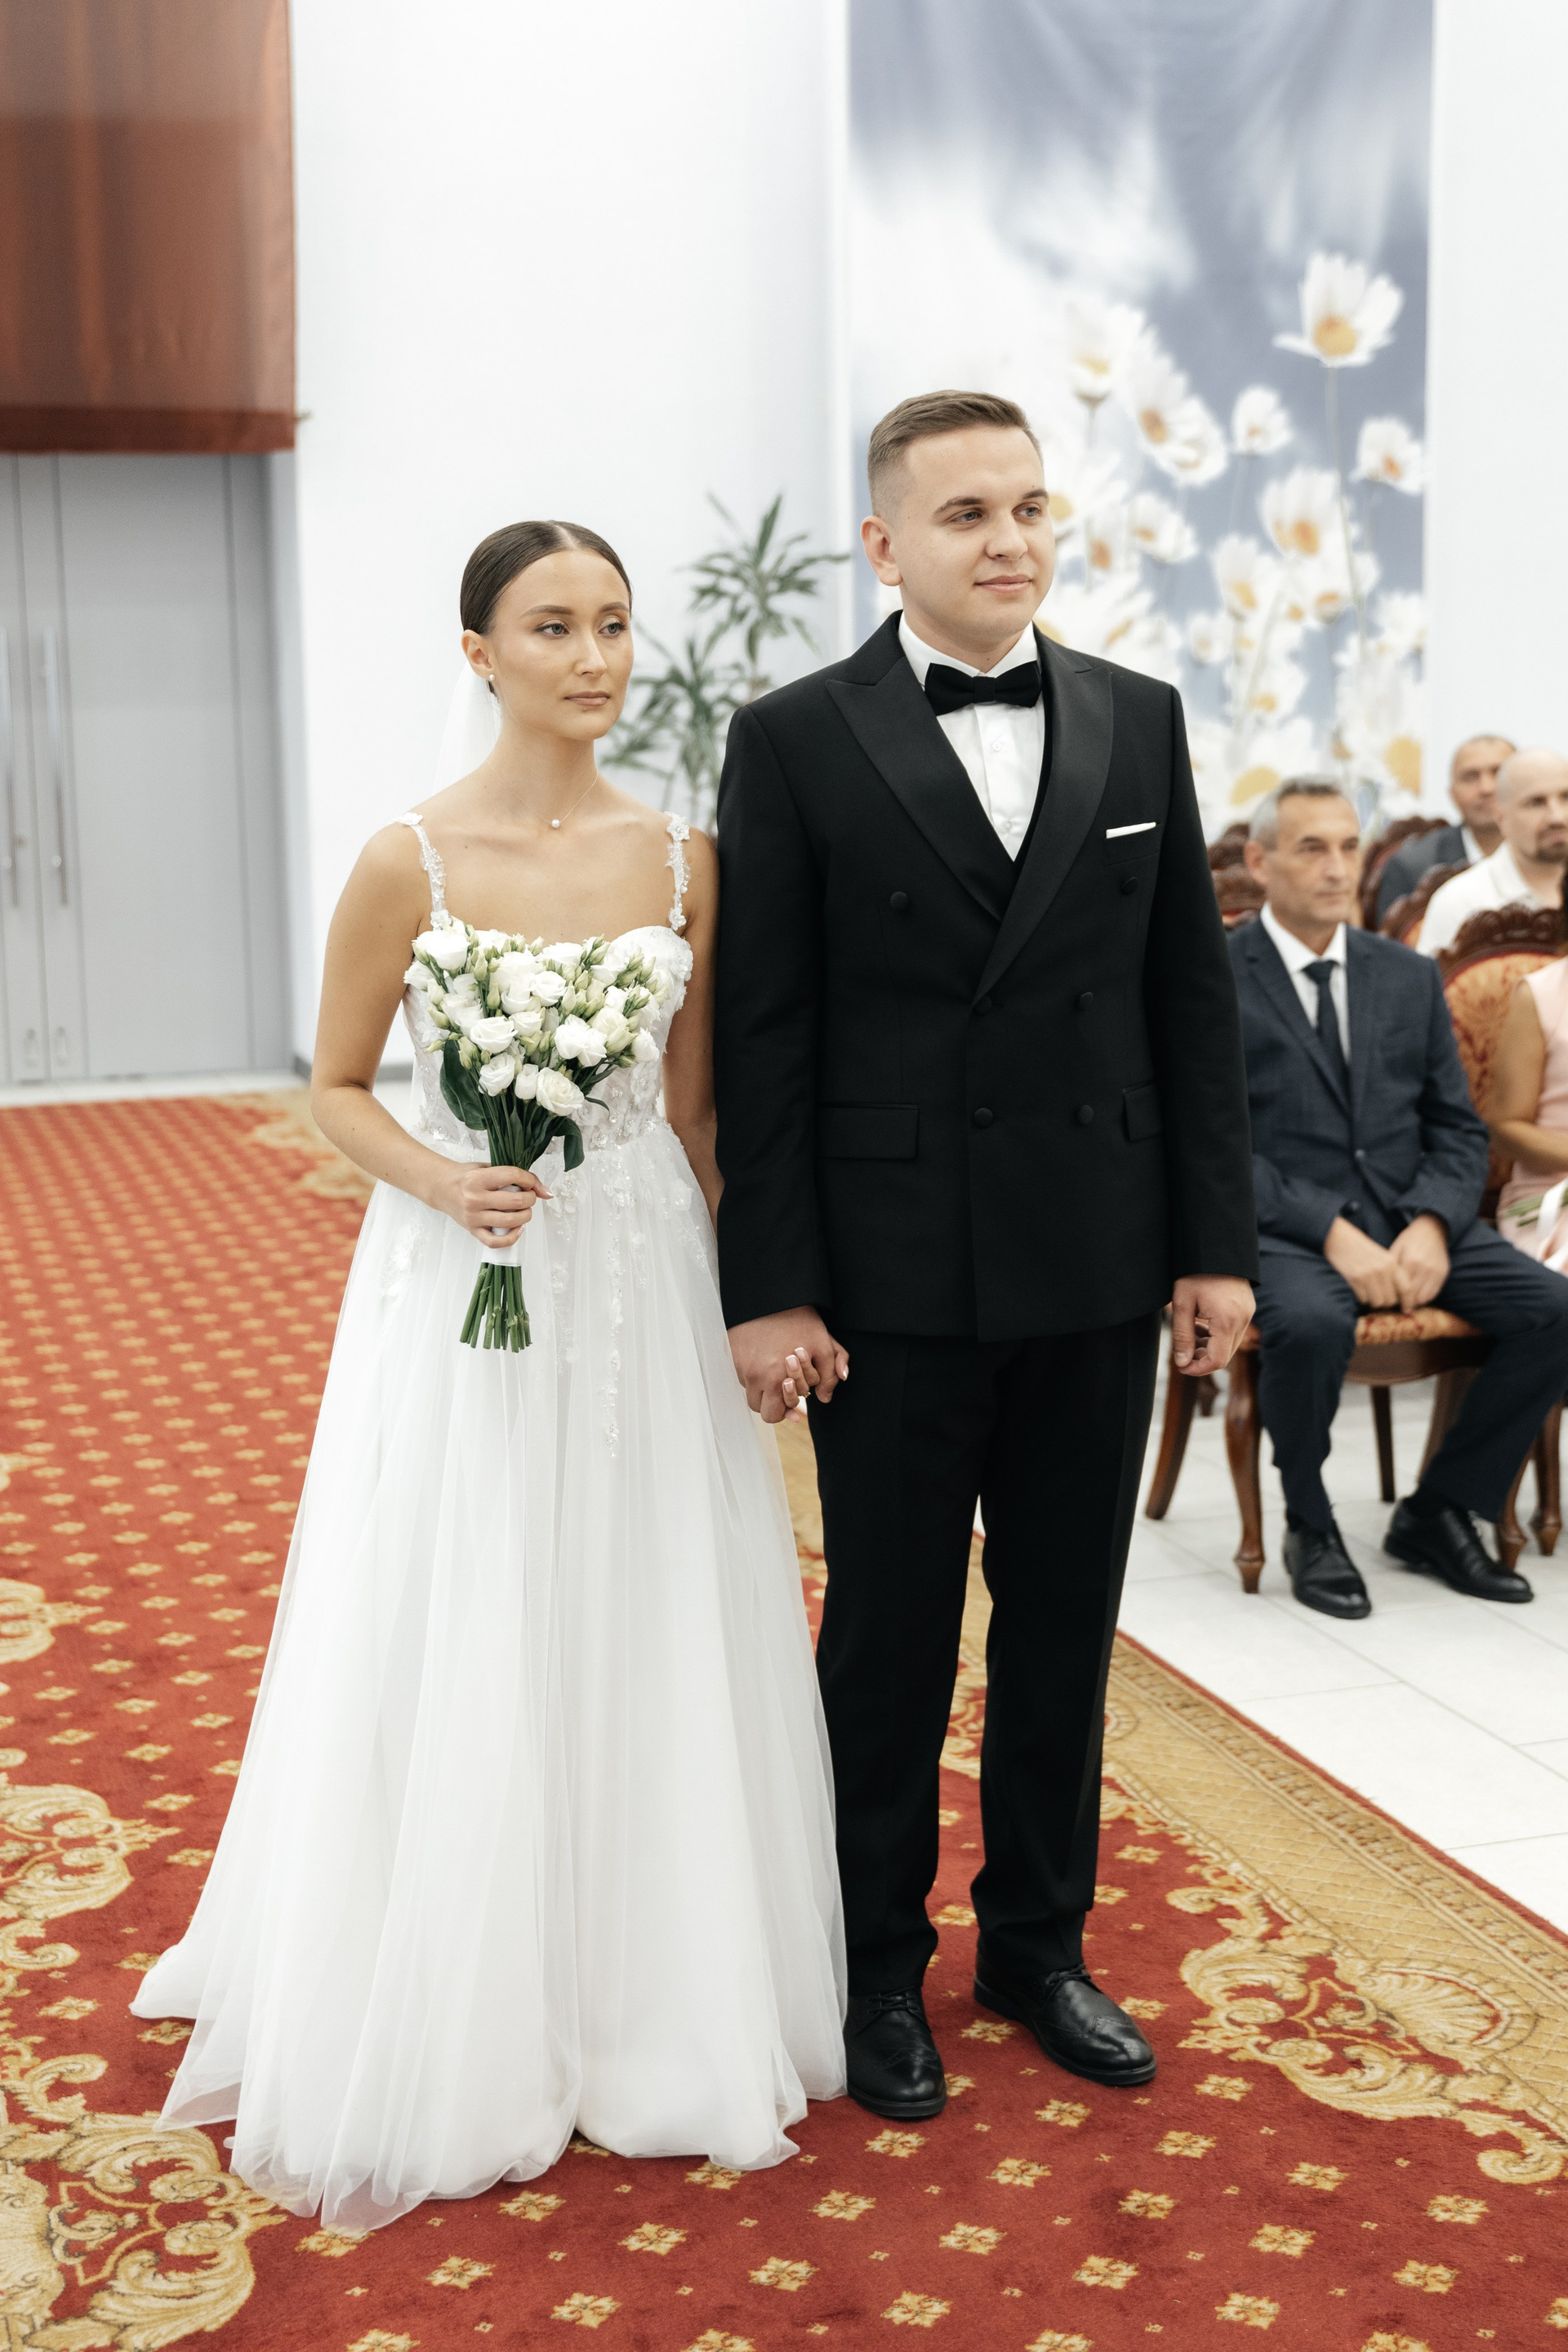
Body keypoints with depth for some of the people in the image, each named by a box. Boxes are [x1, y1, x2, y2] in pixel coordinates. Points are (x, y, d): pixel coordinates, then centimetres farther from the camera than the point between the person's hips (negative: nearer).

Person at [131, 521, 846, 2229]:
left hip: (644, 1286, 3)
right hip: (464, 1291, -3)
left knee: (646, 1658, 11)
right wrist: (442, 1179, -19)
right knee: (459, 1669, 6)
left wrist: (742, 1296, 7)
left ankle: (648, 2009, 32)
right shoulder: (409, 862, -9)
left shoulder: (679, 856, 1)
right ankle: (455, 2044, 27)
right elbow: (335, 1090, 0)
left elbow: (695, 1107, 9)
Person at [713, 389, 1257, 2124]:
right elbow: (762, 1037, -6)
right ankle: (881, 1968, 28)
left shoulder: (1138, 723, 6)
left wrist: (1216, 1240, 3)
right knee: (890, 1638, 10)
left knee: (1065, 1627, 14)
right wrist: (769, 1287, -10)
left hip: (1101, 1267, 3)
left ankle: (1038, 1943, 33)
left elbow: (1191, 996, 7)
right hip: (897, 1276, -3)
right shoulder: (795, 741, -4)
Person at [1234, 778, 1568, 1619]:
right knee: (1310, 1322, -37)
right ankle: (1309, 1527, -9)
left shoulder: (1410, 976, 14)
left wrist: (1431, 1226, -9)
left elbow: (1458, 1130, 12)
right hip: (1281, 1226, -5)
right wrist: (1331, 1232, -21)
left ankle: (1436, 1513, 2)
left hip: (1409, 1219, 5)